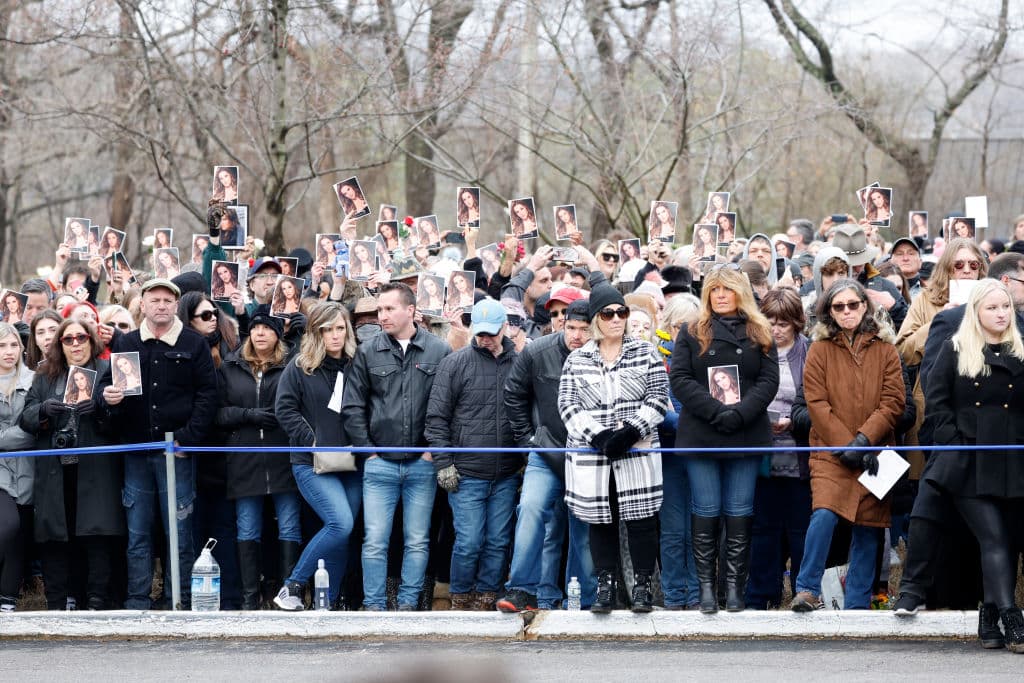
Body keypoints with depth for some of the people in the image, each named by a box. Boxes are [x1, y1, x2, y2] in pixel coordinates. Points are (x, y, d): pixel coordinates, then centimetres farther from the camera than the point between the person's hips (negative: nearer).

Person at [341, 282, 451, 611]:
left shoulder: (439, 352, 1)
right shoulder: (368, 352, 3)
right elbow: (352, 407, 5)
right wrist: (367, 448, -1)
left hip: (422, 463, 0)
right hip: (380, 462, 0)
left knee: (417, 542, 5)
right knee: (375, 541, -2)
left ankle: (408, 603, 12)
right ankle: (373, 605, 3)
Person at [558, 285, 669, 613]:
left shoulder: (645, 353, 6)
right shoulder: (576, 360, 8)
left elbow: (658, 398, 0)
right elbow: (567, 405, 1)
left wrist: (631, 431, -14)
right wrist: (598, 436, -14)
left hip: (638, 452, -1)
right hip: (591, 456, 1)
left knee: (641, 519, -2)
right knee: (600, 521, 5)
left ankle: (642, 586, 7)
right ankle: (605, 586, 12)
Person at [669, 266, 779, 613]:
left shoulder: (759, 334, 10)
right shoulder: (692, 333, 8)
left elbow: (769, 380, 1)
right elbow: (680, 379, -2)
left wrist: (740, 413, -14)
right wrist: (716, 411, -15)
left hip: (746, 435, 1)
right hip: (701, 436, -1)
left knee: (739, 513, 1)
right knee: (706, 512, -1)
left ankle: (735, 587, 4)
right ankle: (706, 587, 2)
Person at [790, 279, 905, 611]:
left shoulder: (885, 351, 7)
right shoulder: (820, 350, 4)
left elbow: (894, 403, 1)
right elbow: (817, 404, -3)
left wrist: (864, 439, -12)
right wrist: (847, 446, -11)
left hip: (872, 454, 2)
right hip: (830, 451, -2)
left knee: (868, 527, 3)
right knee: (824, 513, -22)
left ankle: (858, 603, 11)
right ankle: (808, 590, -12)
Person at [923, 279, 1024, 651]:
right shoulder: (955, 351, 5)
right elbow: (936, 401, 1)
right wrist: (953, 442, -8)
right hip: (969, 463, -3)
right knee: (994, 539, -13)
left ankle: (990, 619, 12)